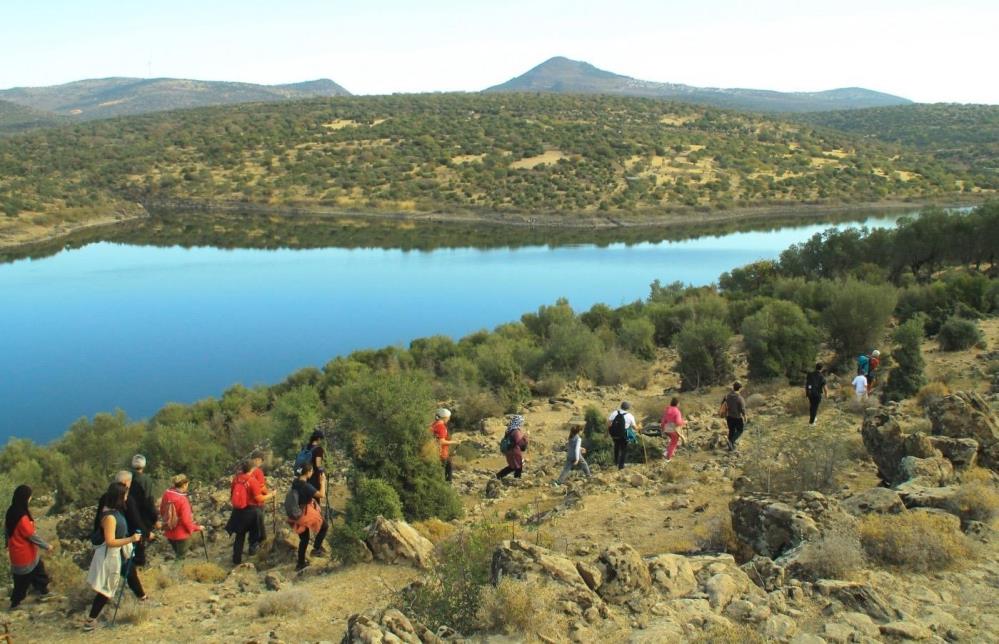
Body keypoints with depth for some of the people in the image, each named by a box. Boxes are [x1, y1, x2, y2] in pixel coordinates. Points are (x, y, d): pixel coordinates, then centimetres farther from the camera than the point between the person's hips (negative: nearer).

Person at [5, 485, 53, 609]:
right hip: (24, 554, -8)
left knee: (38, 570, 23)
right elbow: (32, 536, -23)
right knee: (23, 579, 12)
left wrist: (9, 543, 25)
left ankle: (44, 592, 39)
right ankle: (15, 603, 29)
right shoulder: (22, 518, -32)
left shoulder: (11, 512, -5)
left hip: (17, 551, 8)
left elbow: (5, 530, 9)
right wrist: (46, 546, -9)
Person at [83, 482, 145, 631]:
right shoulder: (109, 516, -31)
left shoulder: (114, 510, -2)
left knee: (132, 573, 28)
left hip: (120, 553, 10)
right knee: (106, 589, 2)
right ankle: (90, 620, 13)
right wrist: (130, 539, -31)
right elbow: (110, 541, -31)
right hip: (110, 555, -10)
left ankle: (142, 597, 50)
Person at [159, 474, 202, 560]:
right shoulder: (182, 499, -26)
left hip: (169, 532, 6)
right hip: (180, 533, -6)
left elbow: (162, 511, 7)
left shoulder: (167, 494, -8)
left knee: (177, 554, 25)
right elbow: (186, 520, -23)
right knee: (181, 557, 12)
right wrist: (197, 528, -7)